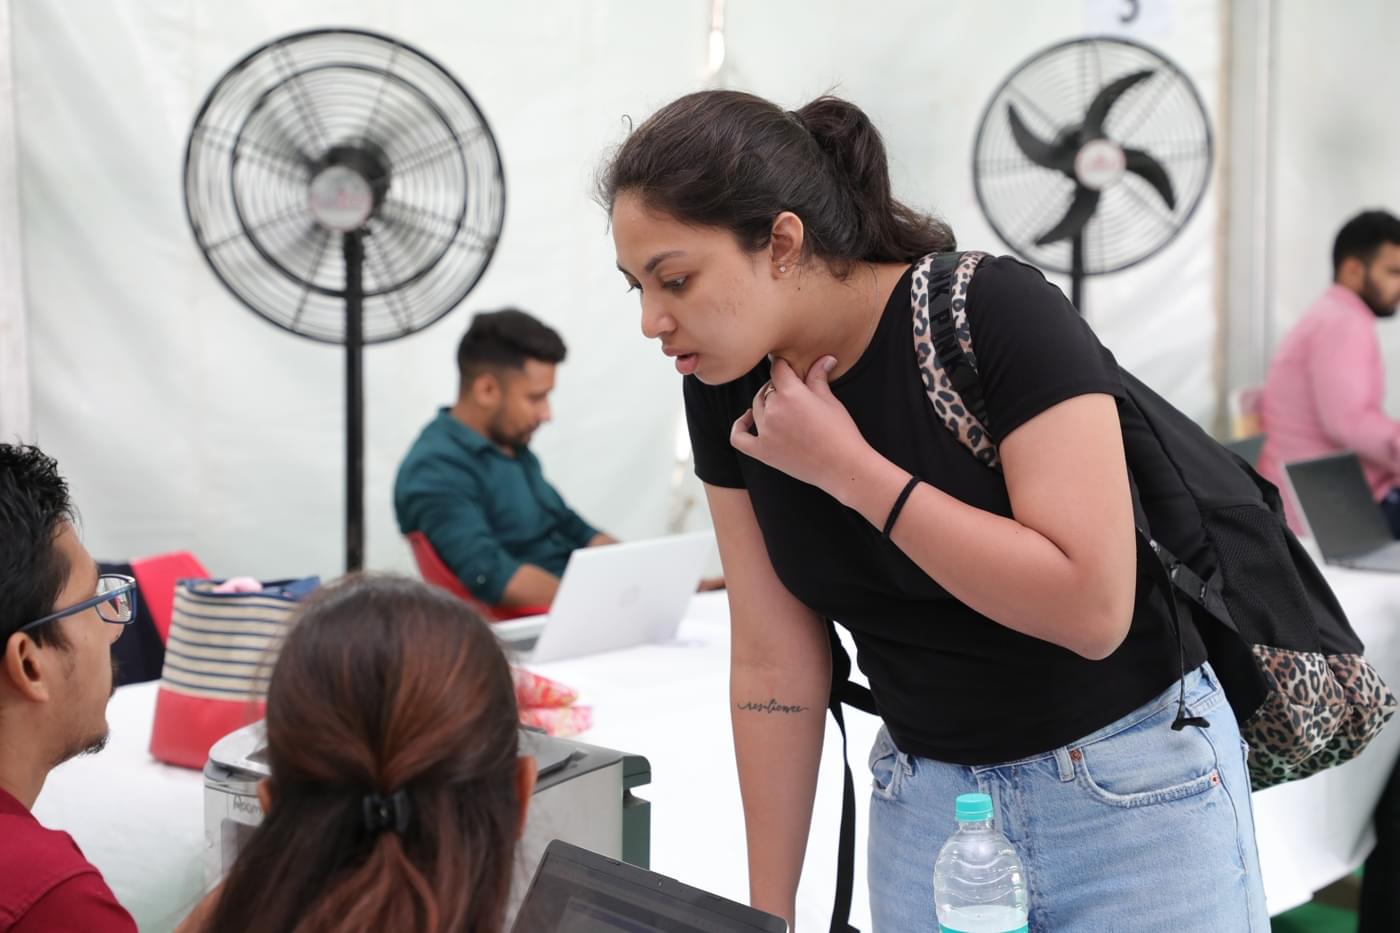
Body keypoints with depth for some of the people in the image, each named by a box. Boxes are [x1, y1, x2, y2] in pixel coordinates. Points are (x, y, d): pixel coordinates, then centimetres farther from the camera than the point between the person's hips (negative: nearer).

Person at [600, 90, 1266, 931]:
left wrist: (848, 468, -25)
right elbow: (773, 661, -2)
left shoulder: (1000, 317, -22)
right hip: (923, 793, 4)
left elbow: (1092, 607, -28)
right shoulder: (728, 389, -7)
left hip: (1132, 790, -4)